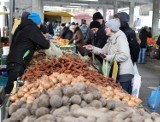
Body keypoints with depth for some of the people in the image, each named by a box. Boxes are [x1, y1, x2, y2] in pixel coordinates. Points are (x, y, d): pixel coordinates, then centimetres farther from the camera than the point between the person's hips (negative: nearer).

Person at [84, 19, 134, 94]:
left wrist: (108, 57, -20)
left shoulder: (120, 38, -16)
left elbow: (124, 55, -26)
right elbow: (103, 51, 20)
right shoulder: (111, 39, 13)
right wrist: (93, 48, 5)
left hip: (124, 73, -9)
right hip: (116, 72, 10)